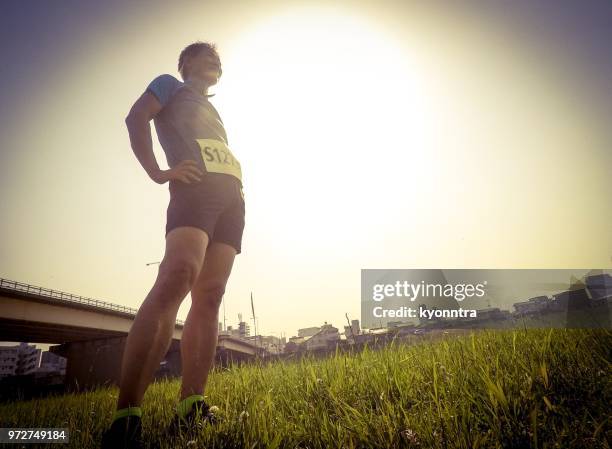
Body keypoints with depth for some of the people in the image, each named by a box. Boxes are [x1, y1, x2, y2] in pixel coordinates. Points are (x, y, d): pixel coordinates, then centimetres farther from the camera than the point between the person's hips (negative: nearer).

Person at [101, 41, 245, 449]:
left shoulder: (212, 110, 39)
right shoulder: (171, 85, 20)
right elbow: (137, 117, 3)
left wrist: (239, 188, 13)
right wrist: (157, 171, -10)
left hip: (231, 199, 8)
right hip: (196, 187, -8)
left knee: (209, 296, -7)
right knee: (177, 279, -29)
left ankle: (190, 408, -11)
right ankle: (126, 416, -33)